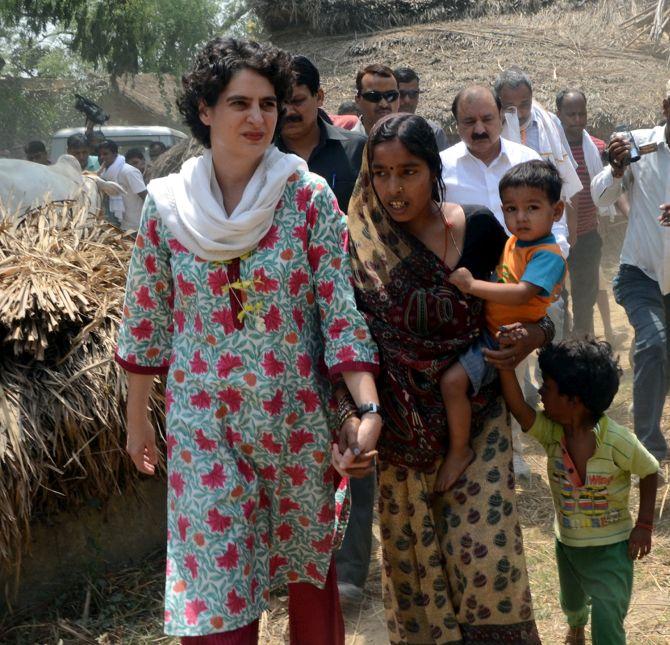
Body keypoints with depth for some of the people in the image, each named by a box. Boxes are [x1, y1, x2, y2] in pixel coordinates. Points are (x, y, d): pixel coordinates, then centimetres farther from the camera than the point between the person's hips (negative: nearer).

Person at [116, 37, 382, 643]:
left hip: (299, 417, 0)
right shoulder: (167, 204, -3)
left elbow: (340, 309, -8)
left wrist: (369, 409, -17)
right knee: (215, 584, 2)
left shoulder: (309, 196, -7)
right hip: (203, 424, 1)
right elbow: (146, 320, 6)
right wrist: (137, 418, 11)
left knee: (311, 567, 14)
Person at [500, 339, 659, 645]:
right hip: (567, 543, 5)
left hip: (610, 548, -5)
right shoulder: (551, 432, -18)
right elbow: (518, 407, -37)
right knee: (571, 604, 32)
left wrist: (644, 525, -12)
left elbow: (650, 472, -11)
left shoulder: (617, 441, -28)